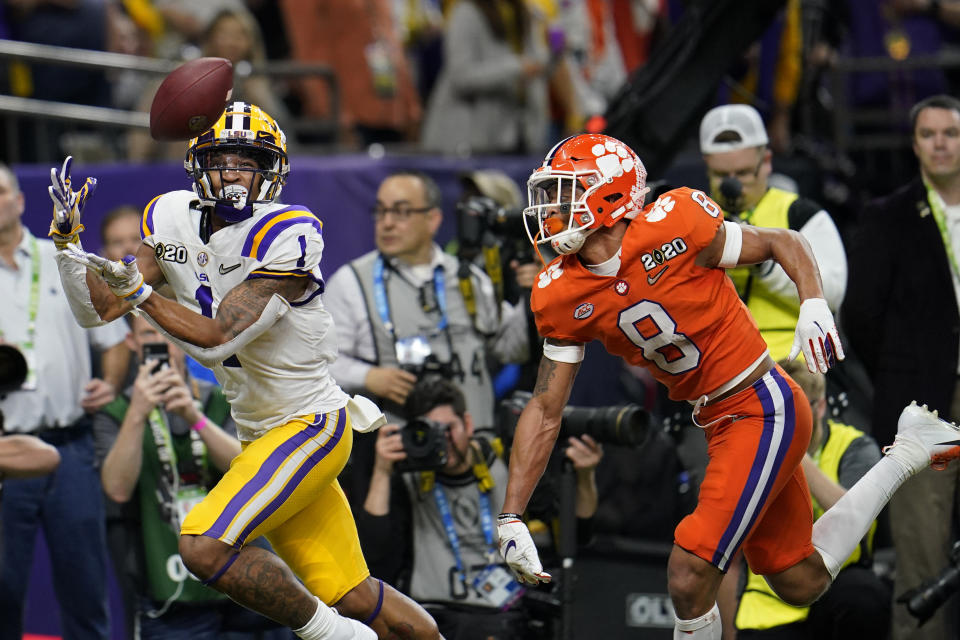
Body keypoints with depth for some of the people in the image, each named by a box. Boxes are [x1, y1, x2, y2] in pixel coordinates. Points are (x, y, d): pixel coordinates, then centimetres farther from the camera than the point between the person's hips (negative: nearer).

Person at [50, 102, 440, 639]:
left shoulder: (286, 237, -21)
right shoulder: (175, 222, -1)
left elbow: (217, 338, -26)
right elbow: (99, 309, -2)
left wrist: (138, 291, -27)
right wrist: (68, 238, -15)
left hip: (310, 427, -7)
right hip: (261, 434, 7)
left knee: (205, 546, -22)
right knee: (350, 596, 11)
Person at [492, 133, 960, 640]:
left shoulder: (671, 228, -19)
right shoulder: (562, 298, -2)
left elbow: (784, 243, -5)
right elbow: (545, 411, 3)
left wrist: (814, 306, -25)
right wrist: (511, 517, -3)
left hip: (764, 409, -7)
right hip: (717, 423, 7)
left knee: (689, 579, -16)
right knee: (800, 584, 18)